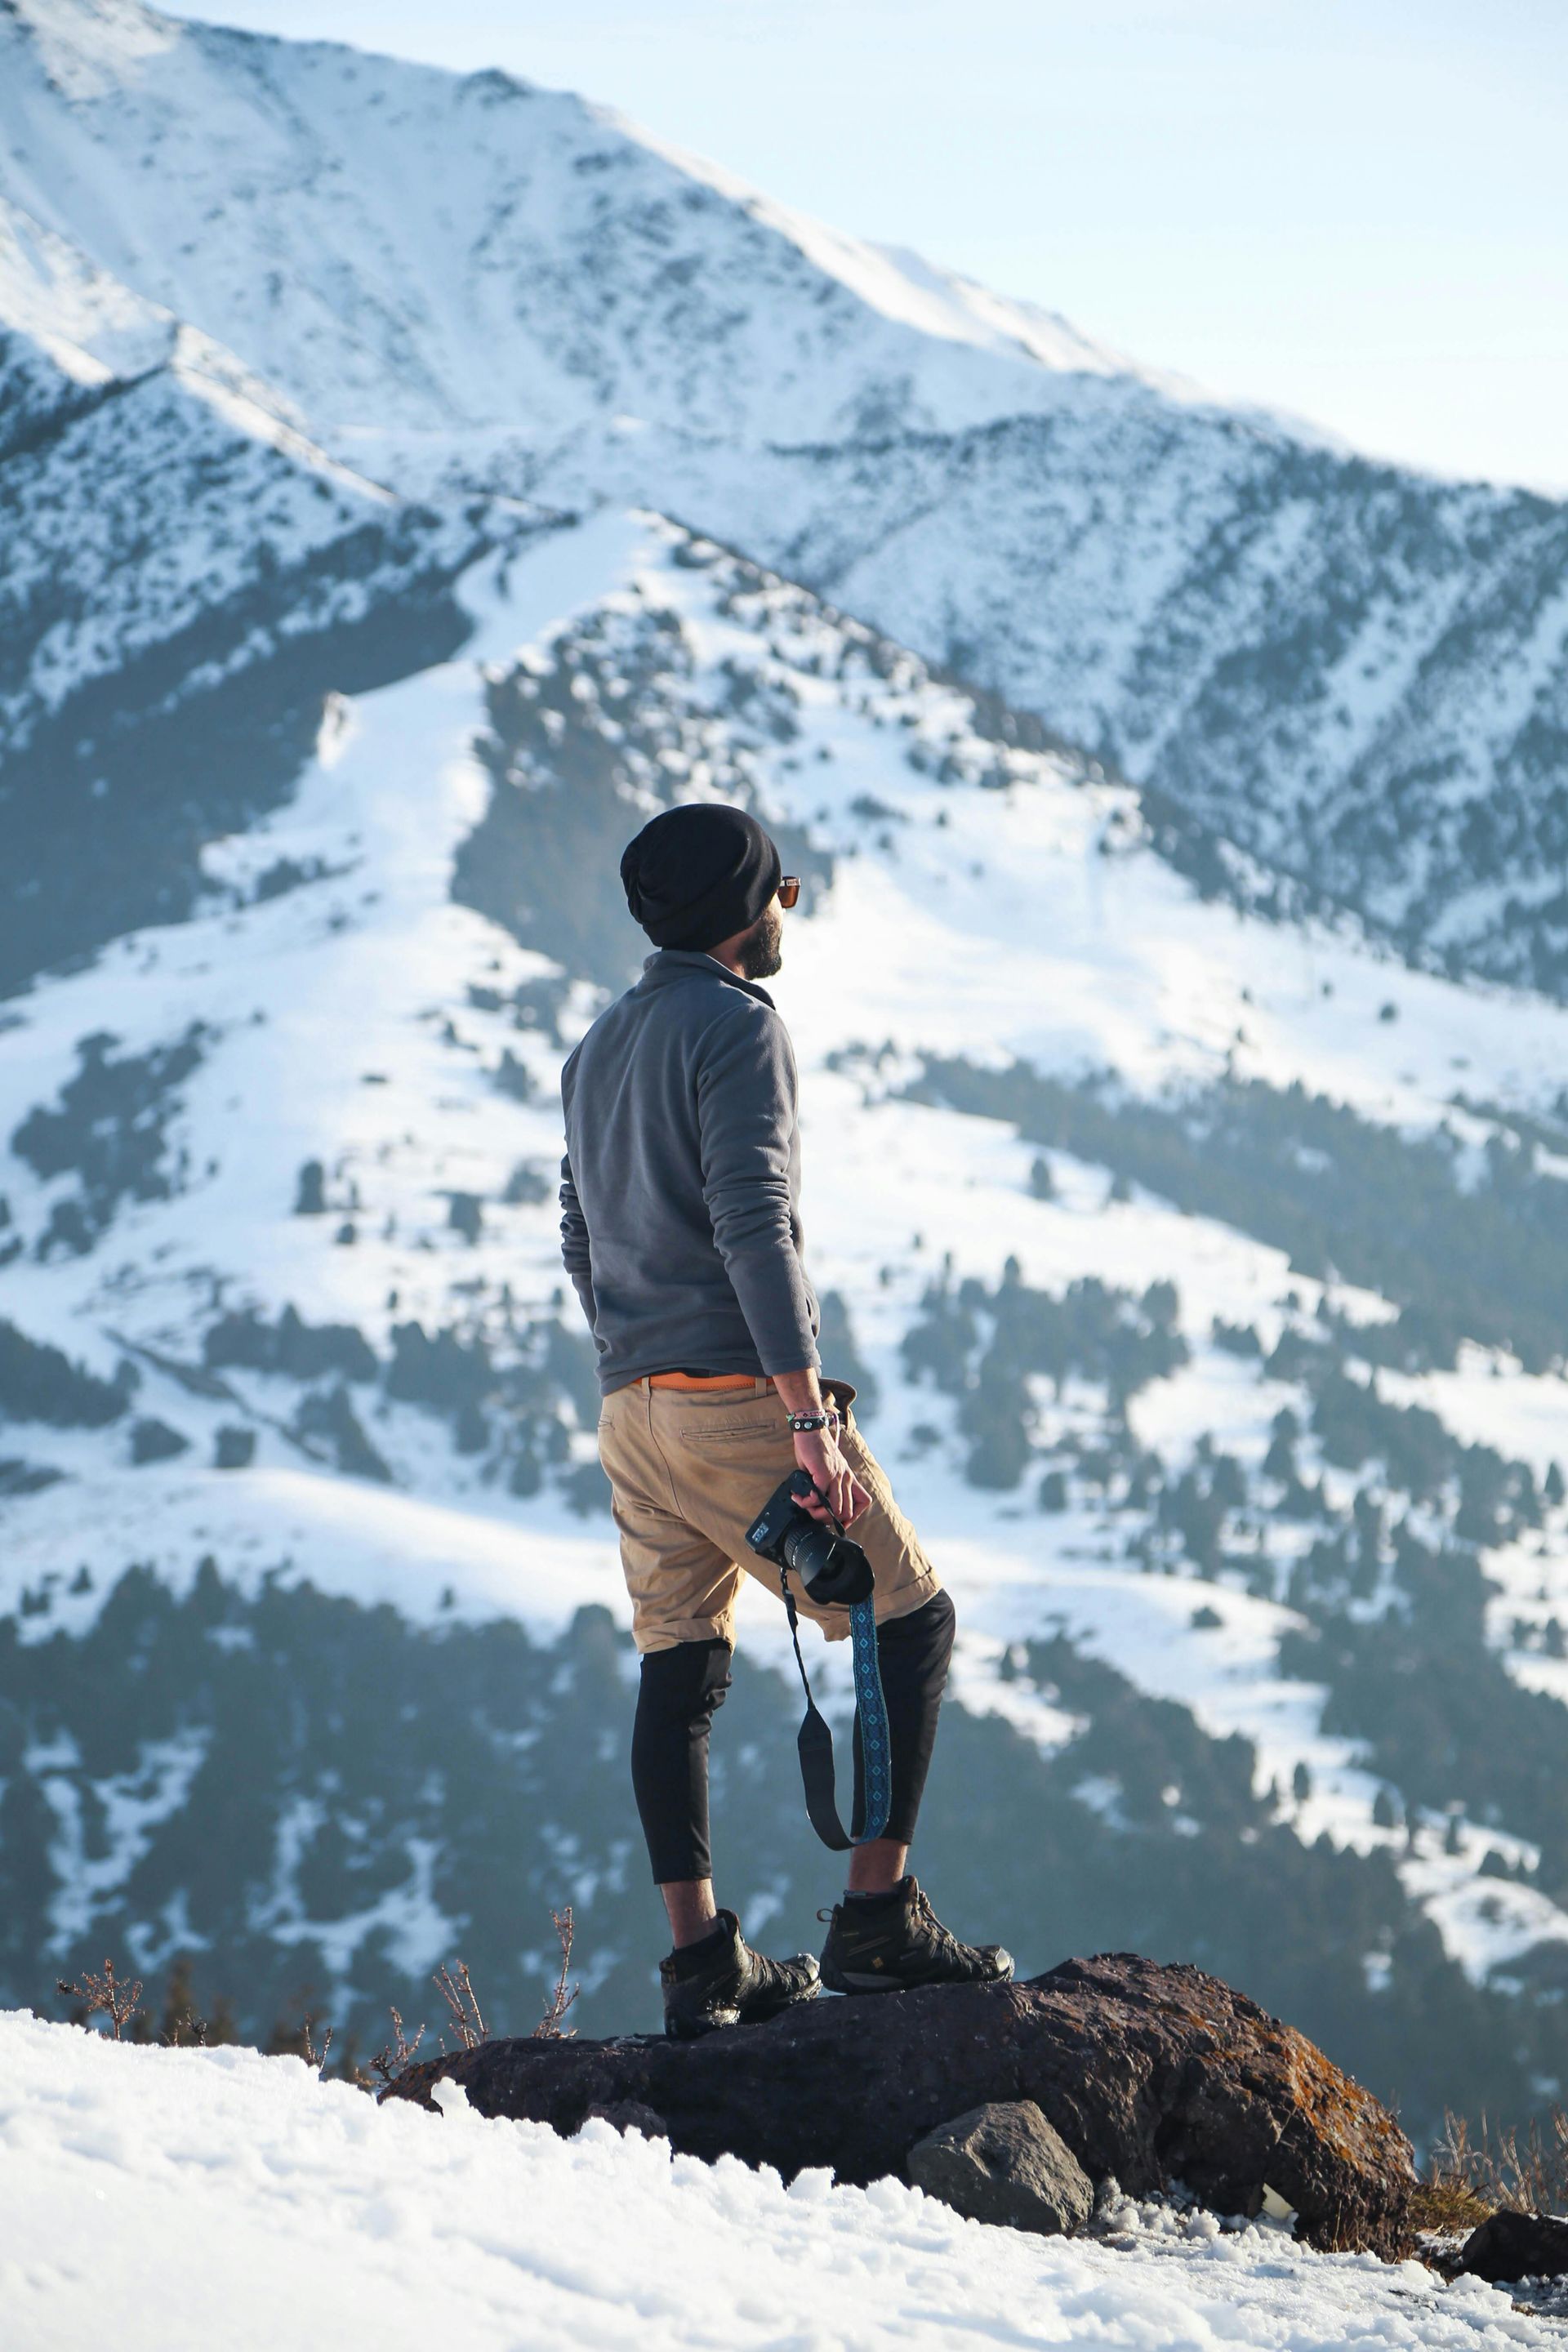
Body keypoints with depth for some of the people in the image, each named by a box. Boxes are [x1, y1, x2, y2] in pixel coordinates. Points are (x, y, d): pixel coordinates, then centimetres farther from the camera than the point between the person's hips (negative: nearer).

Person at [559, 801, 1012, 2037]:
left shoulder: (598, 1049, 17)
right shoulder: (738, 1026, -9)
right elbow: (751, 1220, -19)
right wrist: (810, 1417, -22)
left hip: (632, 1410, 8)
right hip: (740, 1392, -8)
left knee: (679, 1673, 8)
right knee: (911, 1620, 2)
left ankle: (702, 1960, 7)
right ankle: (881, 1913, -4)